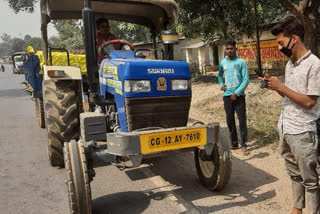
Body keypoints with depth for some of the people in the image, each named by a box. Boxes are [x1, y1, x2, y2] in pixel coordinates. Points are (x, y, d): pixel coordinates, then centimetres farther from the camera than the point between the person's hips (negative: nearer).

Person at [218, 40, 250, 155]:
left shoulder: (241, 62, -4)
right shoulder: (223, 62, 8)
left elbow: (246, 80, -7)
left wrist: (236, 93, -13)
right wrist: (221, 84, 5)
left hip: (239, 96, -4)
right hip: (227, 96, 4)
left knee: (242, 121, -2)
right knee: (230, 121, 10)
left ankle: (244, 145, 8)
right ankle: (234, 143, 23)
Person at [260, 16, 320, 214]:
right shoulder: (289, 64, 9)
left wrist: (281, 86, -16)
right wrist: (274, 86, 0)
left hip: (303, 133, -8)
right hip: (285, 129, 8)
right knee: (294, 174, 21)